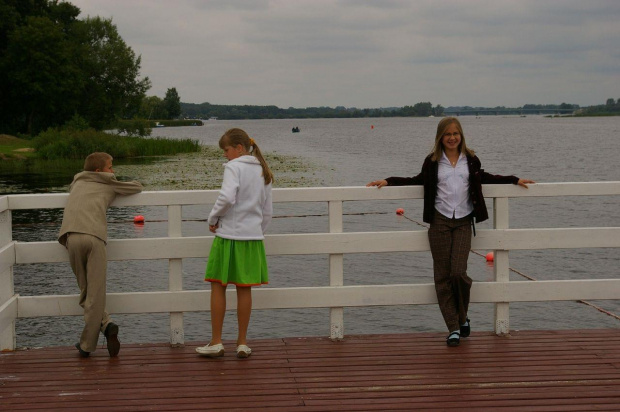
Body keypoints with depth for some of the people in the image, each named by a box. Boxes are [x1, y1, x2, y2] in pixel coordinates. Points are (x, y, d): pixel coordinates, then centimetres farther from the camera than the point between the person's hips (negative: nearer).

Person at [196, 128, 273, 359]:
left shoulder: (234, 167, -9)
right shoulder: (263, 171, 13)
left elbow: (227, 198, -24)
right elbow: (268, 212, 15)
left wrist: (213, 218, -9)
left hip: (228, 235, -6)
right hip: (253, 236, 6)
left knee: (218, 287, 4)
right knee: (244, 289, 9)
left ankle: (216, 342, 7)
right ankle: (242, 343, 13)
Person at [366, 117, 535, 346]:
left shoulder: (470, 160, 7)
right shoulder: (433, 162, 5)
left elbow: (483, 178, 24)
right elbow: (418, 180, 19)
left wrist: (515, 180, 25)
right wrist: (388, 181, 11)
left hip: (463, 222, 0)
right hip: (440, 222, 0)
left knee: (458, 272, -13)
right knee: (443, 276, -1)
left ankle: (462, 317, 14)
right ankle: (454, 329, 7)